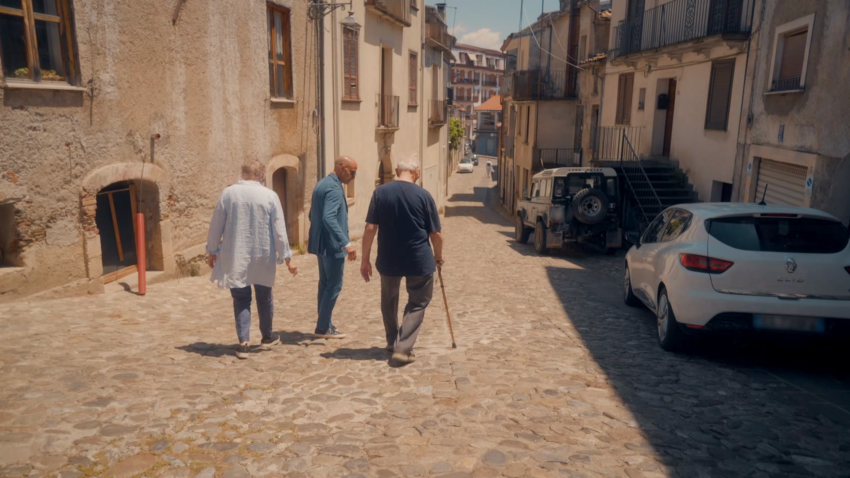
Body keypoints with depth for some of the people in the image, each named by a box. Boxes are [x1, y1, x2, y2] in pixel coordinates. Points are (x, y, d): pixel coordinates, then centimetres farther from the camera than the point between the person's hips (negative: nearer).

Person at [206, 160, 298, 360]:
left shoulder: (228, 193, -3)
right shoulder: (270, 196, -5)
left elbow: (216, 225, 1)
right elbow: (279, 230, -5)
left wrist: (212, 251, 14)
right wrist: (287, 257, 1)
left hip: (235, 257, 0)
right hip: (262, 257, 0)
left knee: (241, 300, 8)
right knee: (264, 298, 16)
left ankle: (243, 342, -2)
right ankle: (267, 336, 33)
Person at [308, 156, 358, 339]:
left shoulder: (322, 184, 13)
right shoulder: (334, 188, -18)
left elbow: (314, 214, 21)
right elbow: (329, 218, -30)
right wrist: (346, 243, -34)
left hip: (322, 243, 10)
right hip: (332, 245, -10)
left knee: (326, 284, 14)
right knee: (334, 285, -3)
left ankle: (325, 324, 21)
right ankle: (323, 328, 3)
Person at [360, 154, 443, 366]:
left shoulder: (380, 192, -4)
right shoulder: (423, 195, -7)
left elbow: (370, 228, -6)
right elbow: (436, 233, -4)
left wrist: (365, 259, 2)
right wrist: (438, 256, 14)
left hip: (388, 260, 2)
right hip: (419, 260, -2)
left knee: (389, 302, 23)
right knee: (417, 304, 12)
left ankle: (393, 343, 36)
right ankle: (403, 349, 2)